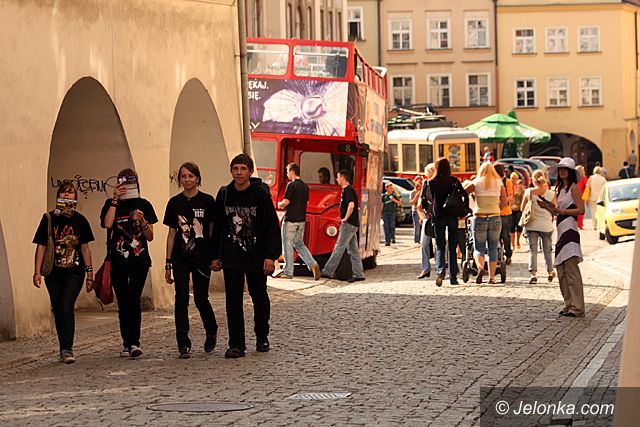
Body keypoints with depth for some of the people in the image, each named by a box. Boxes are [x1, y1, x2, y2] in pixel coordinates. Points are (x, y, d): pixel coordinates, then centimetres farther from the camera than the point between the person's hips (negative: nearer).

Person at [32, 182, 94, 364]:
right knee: (58, 311, 7)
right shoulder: (49, 218, 1)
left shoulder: (79, 219, 3)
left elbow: (85, 248, 9)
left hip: (74, 272, -2)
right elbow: (41, 246, 2)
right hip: (53, 273, 2)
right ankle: (65, 349, 19)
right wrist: (37, 272, -4)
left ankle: (66, 349, -16)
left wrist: (90, 273, 8)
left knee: (66, 308, -16)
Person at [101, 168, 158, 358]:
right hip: (117, 262, 1)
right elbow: (107, 223, -13)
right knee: (123, 303, 4)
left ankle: (134, 342, -15)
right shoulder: (111, 204, 7)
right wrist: (115, 200, -11)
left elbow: (150, 237, 5)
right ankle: (127, 343, 11)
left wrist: (143, 221, -14)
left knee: (134, 300, -14)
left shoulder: (143, 205, 6)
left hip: (139, 260, -1)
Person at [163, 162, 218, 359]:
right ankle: (183, 345, -2)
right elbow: (171, 233, 8)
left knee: (200, 298, 3)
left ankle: (211, 332, 32)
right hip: (180, 258, 2)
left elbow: (213, 230, 1)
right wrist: (168, 263, 6)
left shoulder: (207, 201, -2)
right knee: (181, 299, -4)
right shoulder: (175, 202, 5)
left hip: (201, 256, -2)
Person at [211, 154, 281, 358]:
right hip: (231, 256, 2)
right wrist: (215, 256, 9)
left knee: (259, 296, 11)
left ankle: (262, 337, 30)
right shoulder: (224, 194, 4)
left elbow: (272, 227, -8)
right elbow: (218, 227, 11)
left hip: (256, 255, -2)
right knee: (233, 299, -4)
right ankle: (236, 345, -1)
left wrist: (271, 255, -16)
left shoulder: (260, 195, -7)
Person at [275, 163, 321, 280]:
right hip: (302, 220, 7)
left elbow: (286, 202, -18)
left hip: (290, 219, -7)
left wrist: (280, 204, 5)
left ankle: (288, 272, 6)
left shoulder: (291, 185, -13)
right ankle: (313, 264, -2)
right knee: (299, 244, 16)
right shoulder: (305, 186, 11)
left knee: (287, 245, 2)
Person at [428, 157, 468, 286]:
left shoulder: (432, 182, -2)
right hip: (452, 216, 1)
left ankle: (440, 271, -21)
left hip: (438, 216, -1)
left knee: (440, 246, 4)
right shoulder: (454, 180, -1)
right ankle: (453, 277, 10)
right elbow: (465, 195, -5)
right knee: (452, 246, 10)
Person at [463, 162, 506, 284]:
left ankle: (480, 267, -21)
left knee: (479, 248, 7)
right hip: (495, 218, 1)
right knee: (493, 249, 10)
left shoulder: (476, 183, -1)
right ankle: (492, 277, 7)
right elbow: (504, 201, -1)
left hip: (479, 217, -1)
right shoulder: (499, 183, 4)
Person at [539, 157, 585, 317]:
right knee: (561, 271, 8)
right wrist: (547, 207, 9)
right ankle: (569, 304, 13)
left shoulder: (573, 187, -4)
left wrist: (561, 210, -13)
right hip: (561, 231, 10)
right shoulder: (561, 188, 21)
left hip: (570, 230, -9)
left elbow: (581, 209, -12)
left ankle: (577, 308, -12)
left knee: (571, 270, -12)